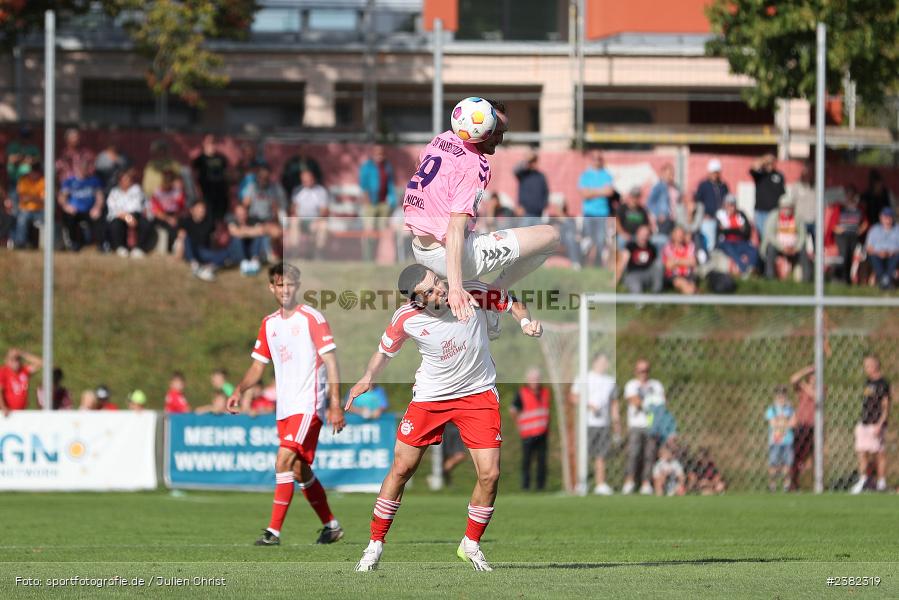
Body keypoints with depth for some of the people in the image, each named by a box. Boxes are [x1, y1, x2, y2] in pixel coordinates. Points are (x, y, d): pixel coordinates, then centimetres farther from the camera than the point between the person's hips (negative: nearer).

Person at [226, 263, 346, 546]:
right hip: (285, 407, 7)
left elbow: (331, 361, -10)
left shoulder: (311, 318, -7)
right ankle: (331, 526, 28)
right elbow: (258, 365, 18)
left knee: (284, 462, -18)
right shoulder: (269, 324, 12)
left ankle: (274, 531, -20)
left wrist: (335, 405, -16)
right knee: (301, 472, 12)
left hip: (308, 404, -7)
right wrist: (239, 390, -2)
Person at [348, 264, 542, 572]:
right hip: (430, 396, 0)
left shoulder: (472, 294, -18)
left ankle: (471, 545, 14)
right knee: (401, 469, 2)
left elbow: (510, 302, 0)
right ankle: (375, 545, 17)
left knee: (490, 474, -8)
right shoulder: (406, 319, -16)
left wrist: (526, 321, -19)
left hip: (478, 393, 0)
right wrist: (368, 377, -12)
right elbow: (385, 350, 4)